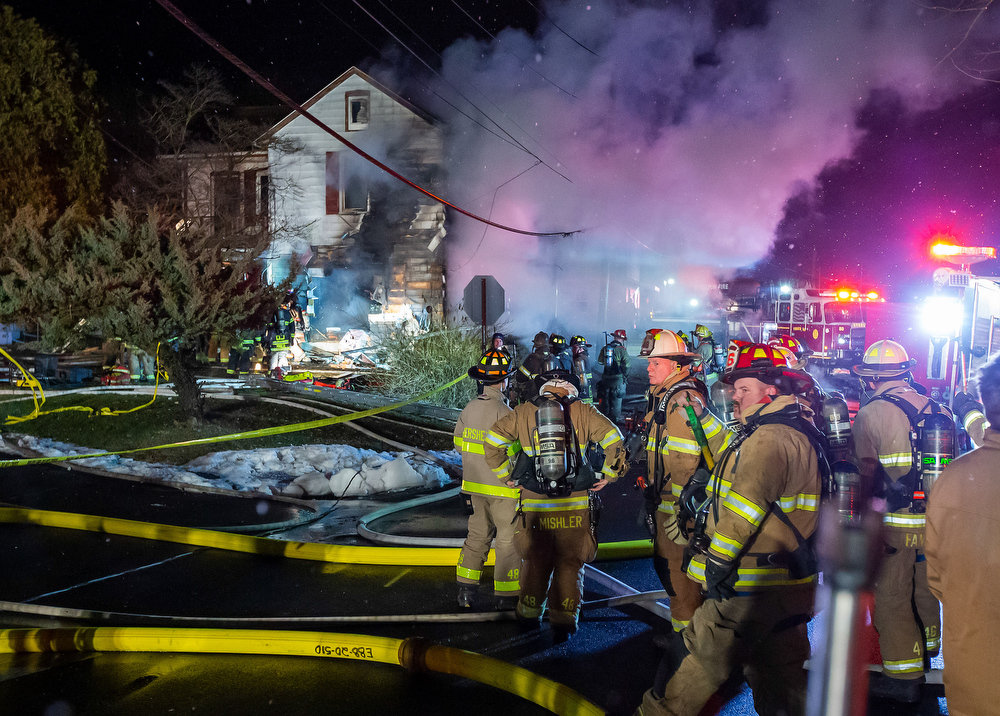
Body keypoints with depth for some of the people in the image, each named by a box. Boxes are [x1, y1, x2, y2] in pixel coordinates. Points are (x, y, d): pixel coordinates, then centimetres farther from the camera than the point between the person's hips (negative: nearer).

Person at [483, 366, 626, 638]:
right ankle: (564, 620, 14)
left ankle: (529, 613, 28)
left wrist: (507, 475, 8)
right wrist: (607, 476, 5)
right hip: (575, 504, -1)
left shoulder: (522, 413, 4)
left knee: (535, 560, 16)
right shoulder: (583, 412, 1)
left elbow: (492, 442, 1)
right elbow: (614, 440, -4)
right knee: (570, 562, 11)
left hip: (535, 504, 1)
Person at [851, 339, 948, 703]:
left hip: (896, 522, -6)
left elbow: (864, 474, -8)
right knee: (925, 587, 24)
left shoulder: (870, 415, -14)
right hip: (937, 517, 6)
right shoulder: (937, 409, 3)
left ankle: (904, 676, 13)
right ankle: (928, 648, 44)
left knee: (892, 596, 6)